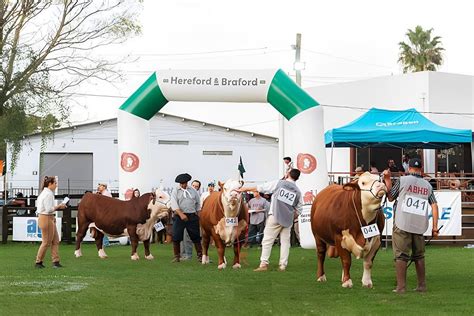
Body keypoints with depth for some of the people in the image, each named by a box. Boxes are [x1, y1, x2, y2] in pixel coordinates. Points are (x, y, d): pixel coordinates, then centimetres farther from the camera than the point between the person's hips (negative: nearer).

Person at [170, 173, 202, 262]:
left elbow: (198, 204, 17)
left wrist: (199, 216, 9)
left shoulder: (193, 190, 11)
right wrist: (181, 214, -22)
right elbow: (174, 204, -10)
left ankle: (200, 255, 9)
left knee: (196, 237, 3)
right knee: (176, 238, -2)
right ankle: (177, 256, 8)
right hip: (179, 216, -2)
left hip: (192, 216, 2)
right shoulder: (175, 191, 2)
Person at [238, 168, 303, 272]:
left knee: (267, 240, 1)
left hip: (275, 217, -3)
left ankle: (264, 264, -5)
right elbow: (299, 210, 11)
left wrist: (245, 189, 10)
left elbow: (260, 188, 1)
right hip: (288, 220, 3)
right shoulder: (298, 192, 5)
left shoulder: (278, 183, -4)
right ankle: (283, 265, 7)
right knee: (285, 241, 11)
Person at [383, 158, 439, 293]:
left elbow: (390, 197, 8)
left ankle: (401, 287, -7)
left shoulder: (402, 180, 0)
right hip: (420, 226, 4)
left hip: (402, 225, -4)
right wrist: (435, 226, 8)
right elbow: (434, 205, 6)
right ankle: (422, 286, 16)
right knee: (419, 256, 15)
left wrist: (387, 180, 16)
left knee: (401, 255, -2)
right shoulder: (427, 185, 10)